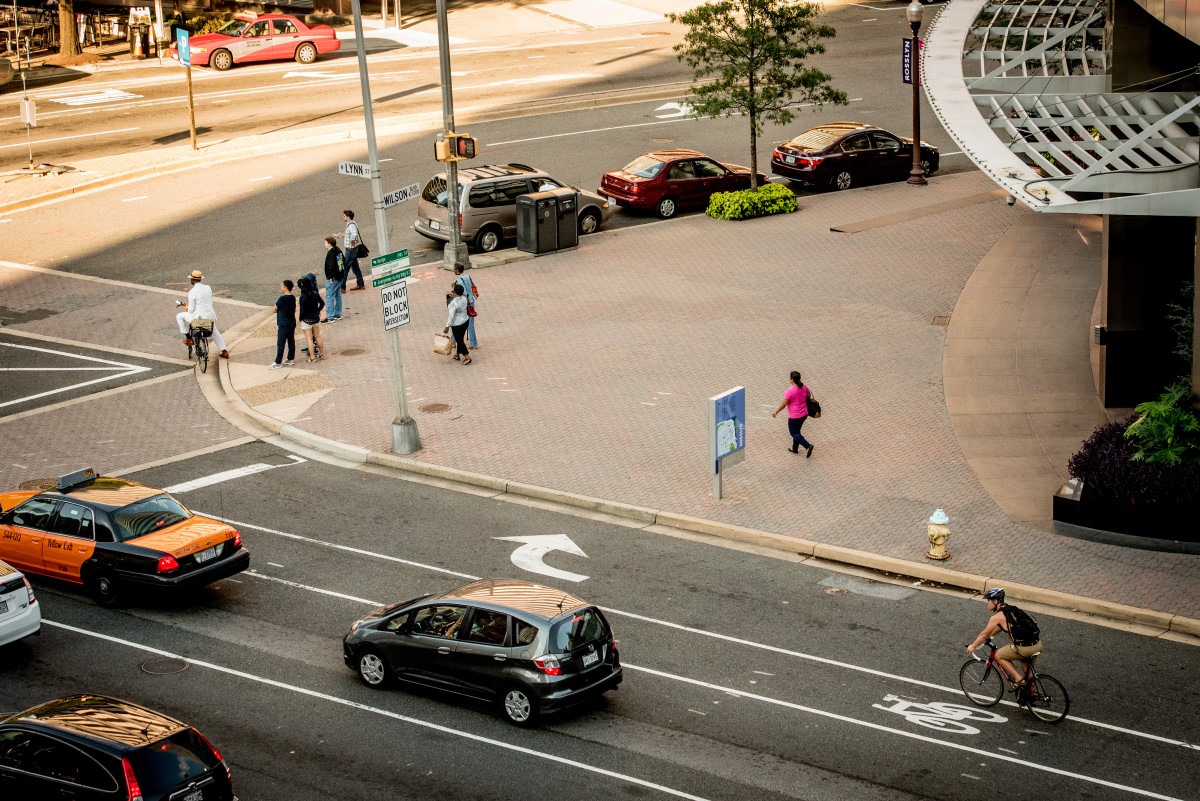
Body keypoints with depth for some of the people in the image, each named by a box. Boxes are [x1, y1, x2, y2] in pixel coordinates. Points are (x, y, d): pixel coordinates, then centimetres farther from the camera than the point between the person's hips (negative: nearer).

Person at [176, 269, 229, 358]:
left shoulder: (192, 292, -14)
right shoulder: (208, 288, 4)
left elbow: (191, 309, -11)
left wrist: (187, 308, 11)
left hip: (198, 316, -6)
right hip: (210, 316, 6)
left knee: (179, 316, 16)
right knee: (215, 332, 32)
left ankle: (188, 338, 15)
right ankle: (224, 352, 30)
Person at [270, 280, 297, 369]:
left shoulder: (282, 298, -21)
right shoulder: (293, 298, 3)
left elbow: (275, 310, -11)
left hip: (283, 324, -8)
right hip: (292, 323, 8)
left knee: (280, 343, -2)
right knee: (291, 341, 15)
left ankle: (278, 362, 2)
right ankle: (291, 359, 23)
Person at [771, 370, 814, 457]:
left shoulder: (790, 391, -25)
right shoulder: (804, 387, -4)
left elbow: (783, 404, -18)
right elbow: (808, 395, 15)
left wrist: (776, 412, -5)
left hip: (794, 416, -7)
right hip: (804, 414, 7)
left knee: (794, 433, 8)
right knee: (796, 431, 25)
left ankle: (808, 446, -8)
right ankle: (795, 448, 37)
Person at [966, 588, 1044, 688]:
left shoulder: (997, 617, -6)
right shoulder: (1011, 608, 16)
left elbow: (984, 634, 4)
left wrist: (973, 646, 19)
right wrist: (989, 635, 41)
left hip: (1025, 648, -8)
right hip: (1038, 644, 8)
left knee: (998, 655, 13)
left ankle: (1019, 679, 7)